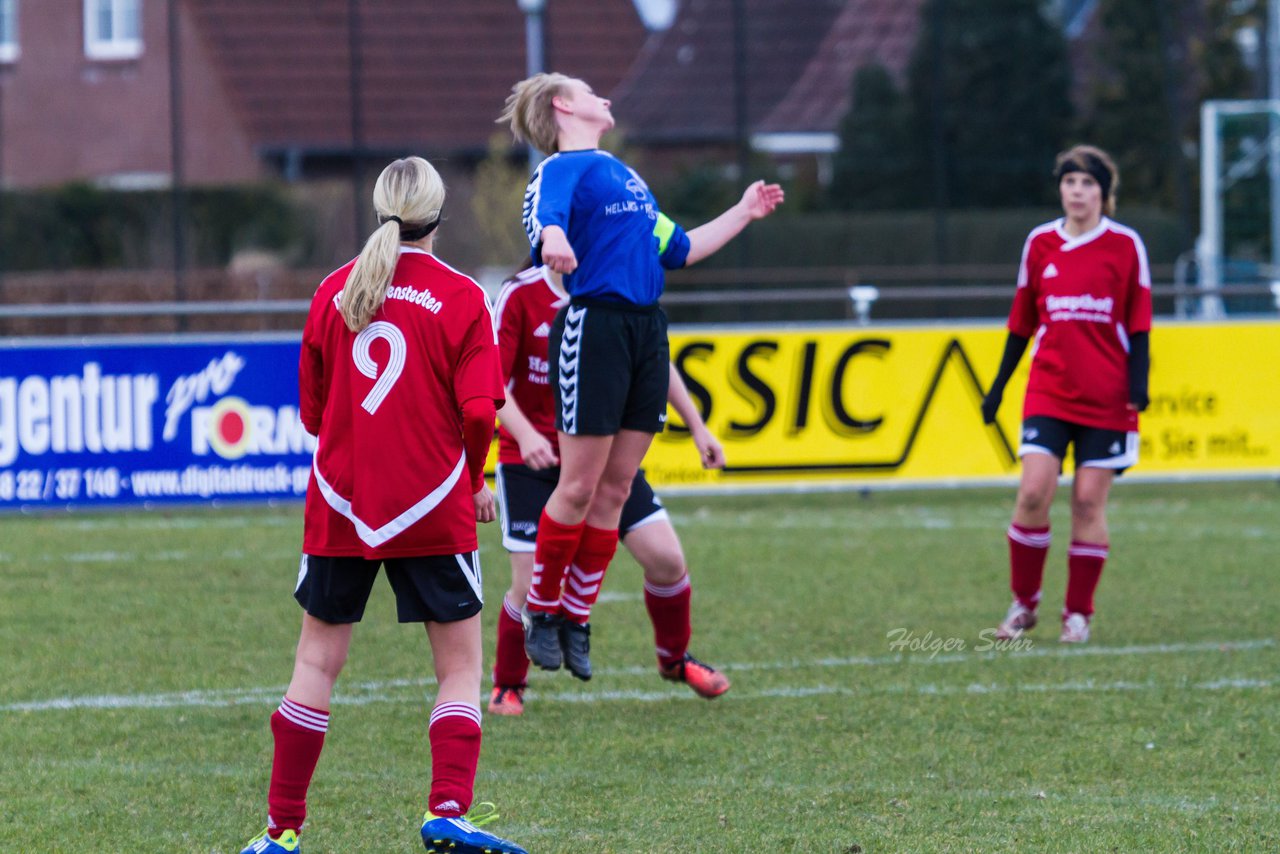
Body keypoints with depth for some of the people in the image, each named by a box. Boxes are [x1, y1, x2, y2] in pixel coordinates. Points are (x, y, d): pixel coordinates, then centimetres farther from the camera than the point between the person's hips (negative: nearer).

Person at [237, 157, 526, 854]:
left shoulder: (334, 292, 4)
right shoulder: (462, 299, -6)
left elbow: (312, 410, 9)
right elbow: (478, 412, -11)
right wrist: (473, 482, 7)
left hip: (339, 505, 3)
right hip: (432, 508, -3)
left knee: (318, 661, 10)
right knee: (460, 666, 5)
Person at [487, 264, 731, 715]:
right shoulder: (521, 295, -13)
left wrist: (697, 427, 11)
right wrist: (524, 434, -32)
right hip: (532, 462, -4)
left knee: (666, 558, -4)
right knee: (532, 583, -9)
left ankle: (674, 658, 24)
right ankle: (507, 685, 17)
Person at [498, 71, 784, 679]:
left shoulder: (625, 175, 24)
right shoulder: (563, 168, -2)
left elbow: (678, 250, 31)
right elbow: (546, 222, -24)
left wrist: (743, 213, 34)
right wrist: (553, 237, -48)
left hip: (646, 332, 8)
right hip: (593, 327, -8)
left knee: (616, 488, 7)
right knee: (580, 486, -6)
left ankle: (577, 620, 15)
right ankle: (542, 611, 9)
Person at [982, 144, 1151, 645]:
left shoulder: (1125, 245, 0)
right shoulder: (1040, 243, 7)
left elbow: (1139, 321, 2)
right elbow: (1022, 320, 14)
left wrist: (1138, 381, -9)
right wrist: (999, 385, 14)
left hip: (1107, 397, -2)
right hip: (1049, 393, 2)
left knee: (1089, 501, -1)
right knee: (1033, 492, -11)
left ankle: (1078, 613, 10)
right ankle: (1024, 603, 4)